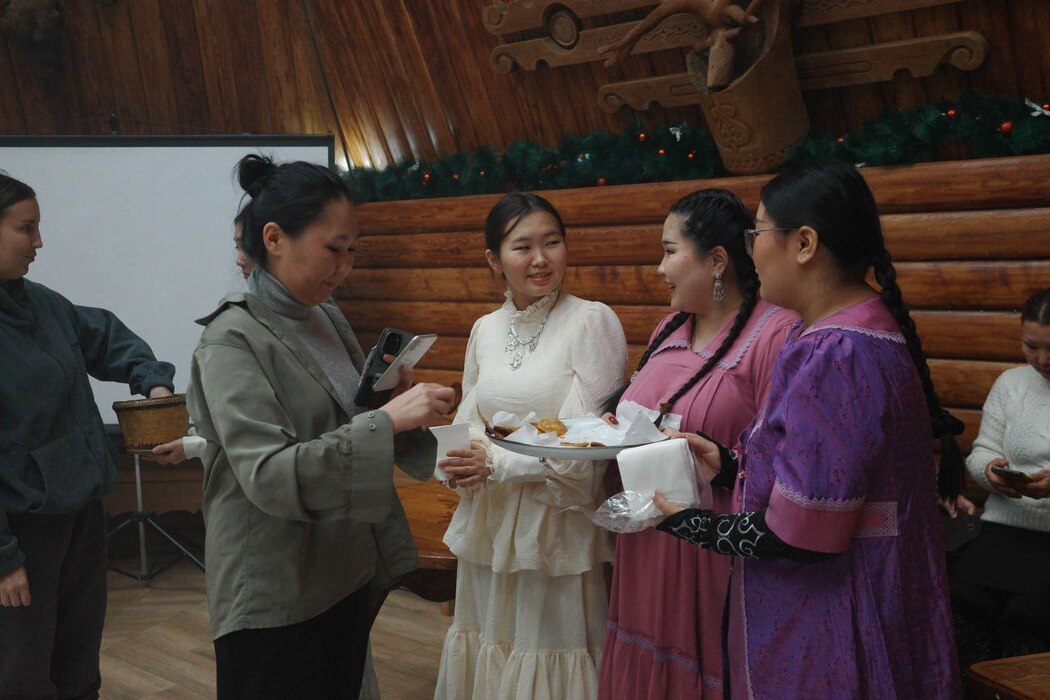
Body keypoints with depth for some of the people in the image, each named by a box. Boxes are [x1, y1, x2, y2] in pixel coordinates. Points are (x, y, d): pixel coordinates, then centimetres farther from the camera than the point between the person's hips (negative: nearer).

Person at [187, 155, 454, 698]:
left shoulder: (328, 320, 8)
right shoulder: (233, 339, -15)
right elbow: (267, 475, -24)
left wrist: (396, 398, 0)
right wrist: (387, 419, -28)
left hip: (345, 578, 7)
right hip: (276, 601, -7)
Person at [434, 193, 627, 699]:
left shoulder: (593, 321, -9)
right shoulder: (485, 329, 8)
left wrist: (498, 464, -14)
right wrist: (461, 464, -7)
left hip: (557, 529, -5)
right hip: (487, 525, 5)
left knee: (549, 651, 3)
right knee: (489, 647, 13)